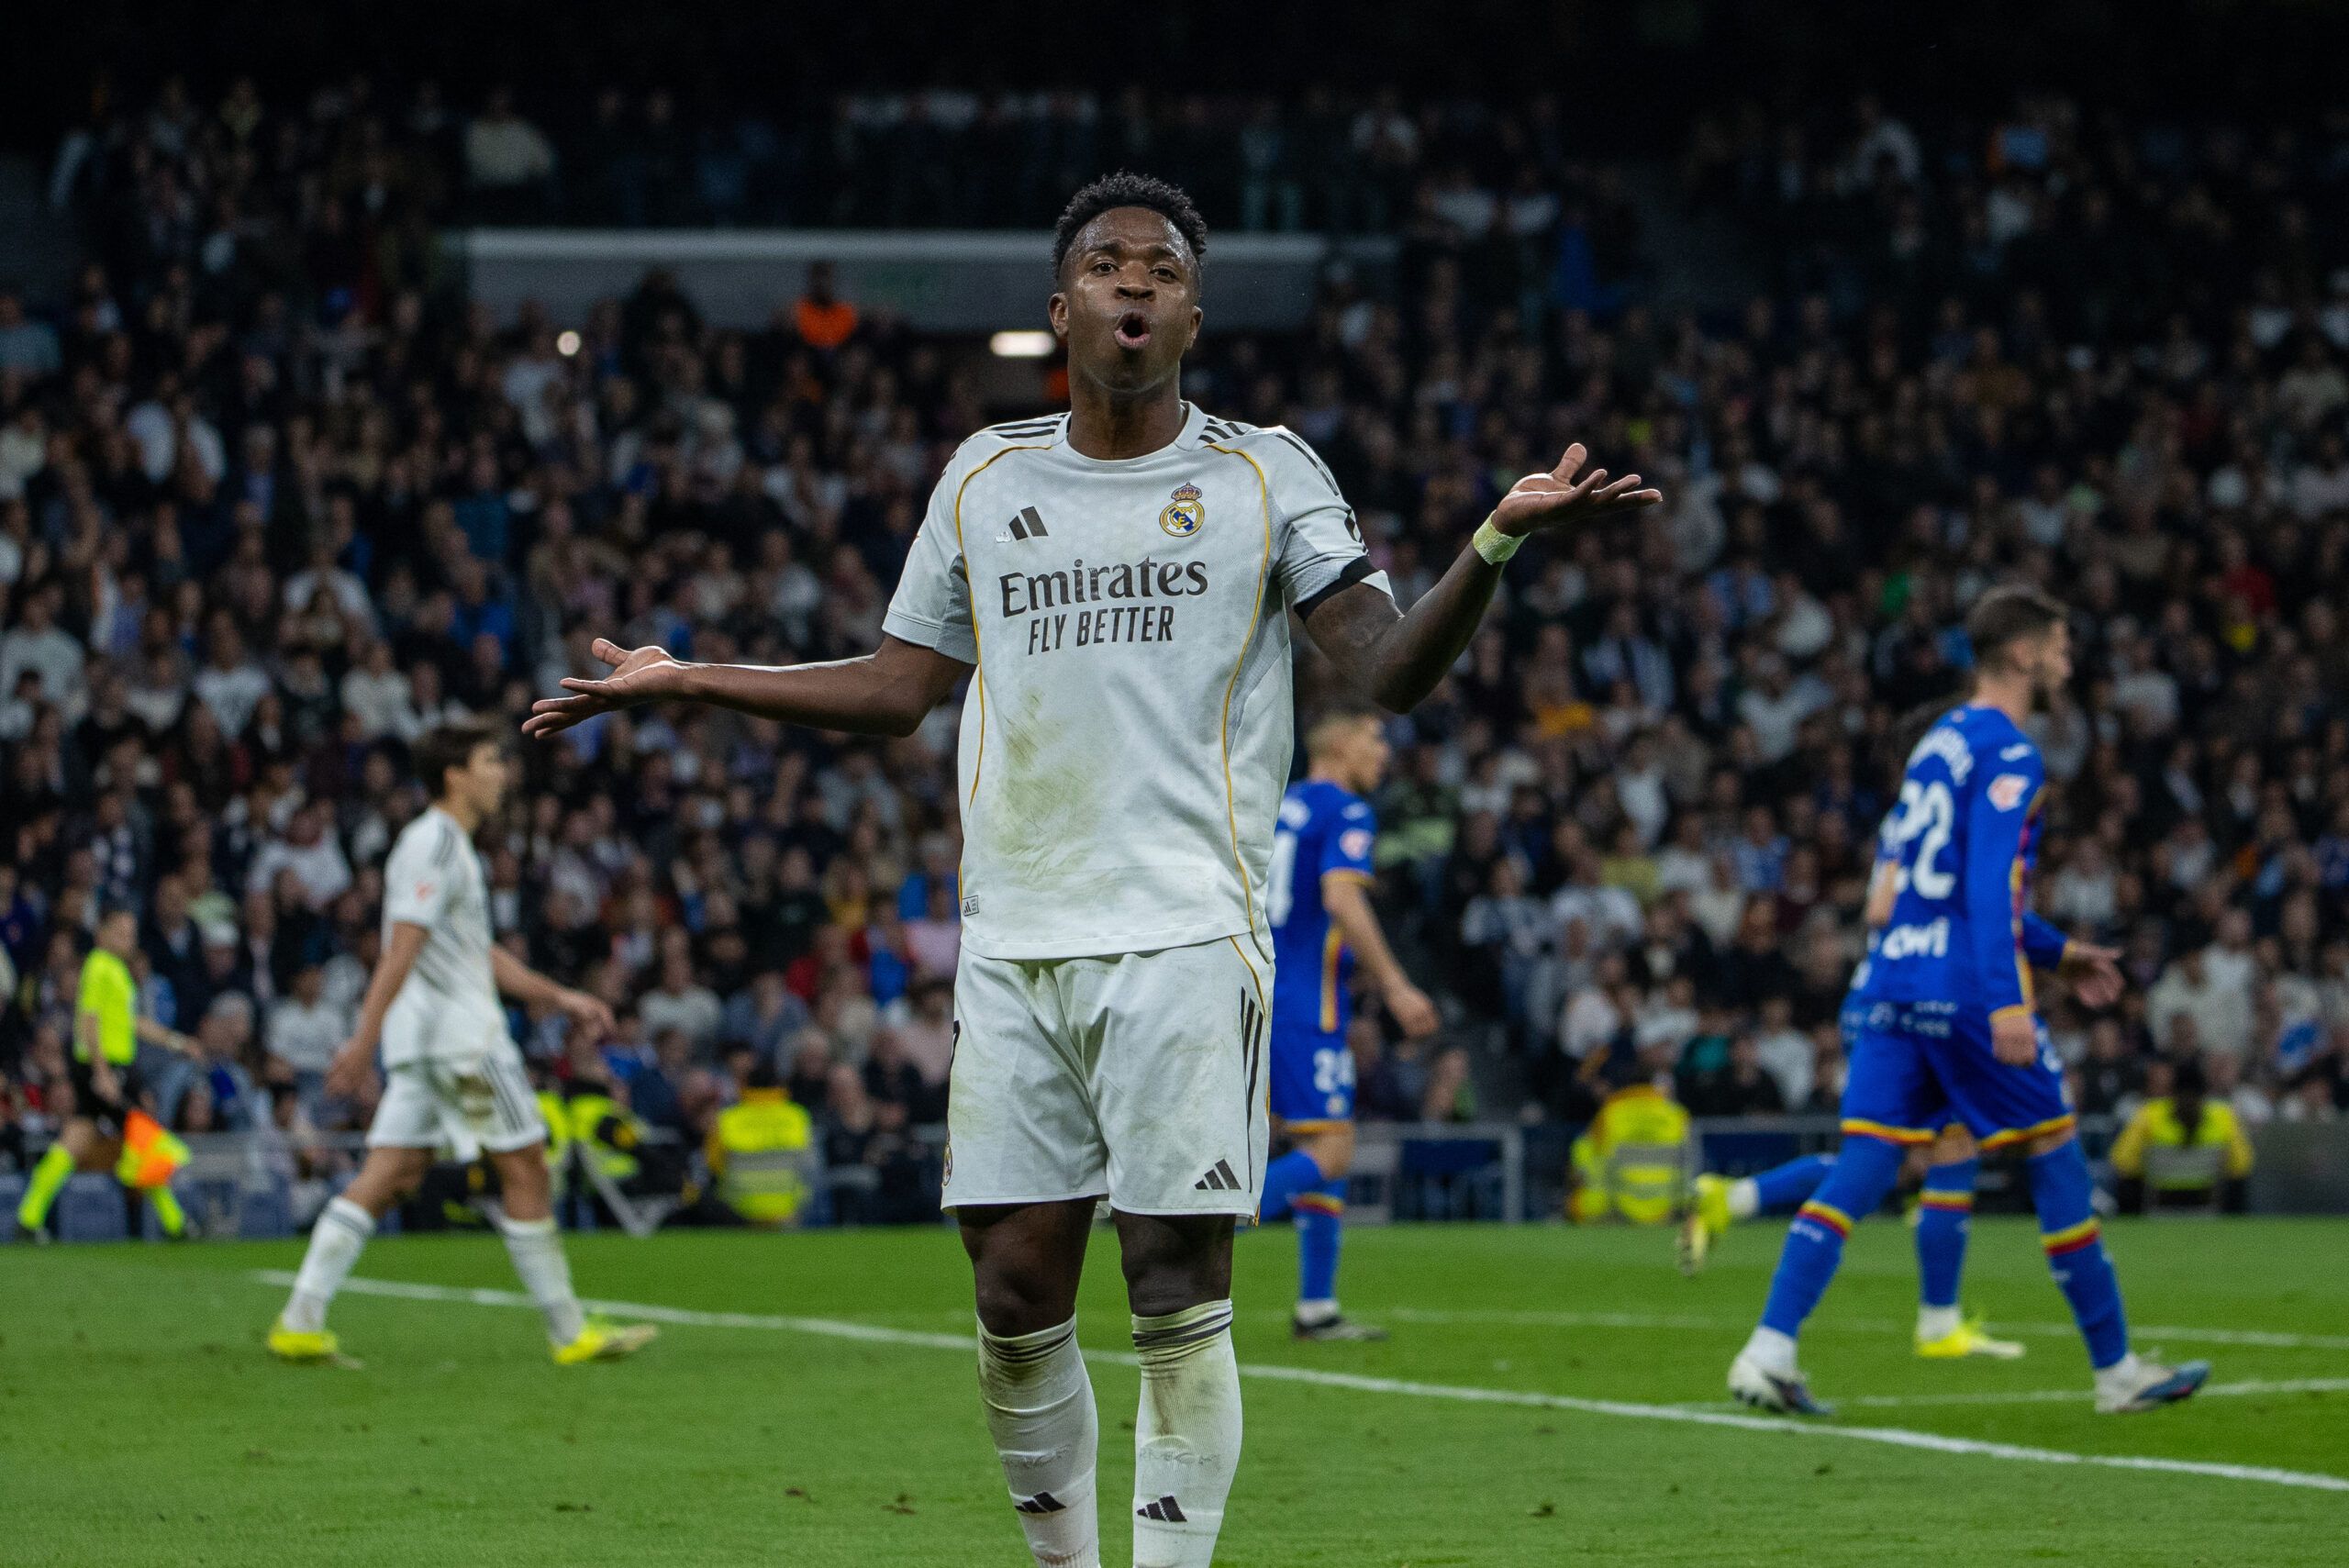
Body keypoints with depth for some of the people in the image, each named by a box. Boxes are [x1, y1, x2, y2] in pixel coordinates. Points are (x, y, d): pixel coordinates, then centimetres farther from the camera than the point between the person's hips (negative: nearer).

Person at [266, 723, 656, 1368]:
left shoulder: (448, 845, 21)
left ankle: (300, 1321, -4)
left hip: (424, 1045, 10)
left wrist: (560, 998, 27)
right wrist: (365, 1037, -27)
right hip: (461, 1036, -10)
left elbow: (481, 953, 28)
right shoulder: (436, 843, -12)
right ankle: (569, 1332, 4)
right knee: (525, 1169, -2)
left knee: (388, 1175, 4)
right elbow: (402, 947, -21)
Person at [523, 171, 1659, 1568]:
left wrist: (1495, 544, -20)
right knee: (1015, 1297, 1)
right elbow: (898, 689, 24)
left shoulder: (1265, 475, 5)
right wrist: (681, 680, 21)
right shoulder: (985, 479, 15)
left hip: (1183, 939, -3)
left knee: (1179, 1294, -7)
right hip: (1012, 942, 3)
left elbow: (1393, 671, -3)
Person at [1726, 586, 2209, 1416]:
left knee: (1859, 1169, 0)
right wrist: (2006, 1002, -27)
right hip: (1968, 988, -8)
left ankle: (1769, 1348, -15)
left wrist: (2057, 951, 33)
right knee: (2058, 1161, 4)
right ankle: (2117, 1370, 12)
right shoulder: (2009, 756, -9)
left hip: (1895, 976, 8)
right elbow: (1989, 884, -20)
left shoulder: (1939, 741, 18)